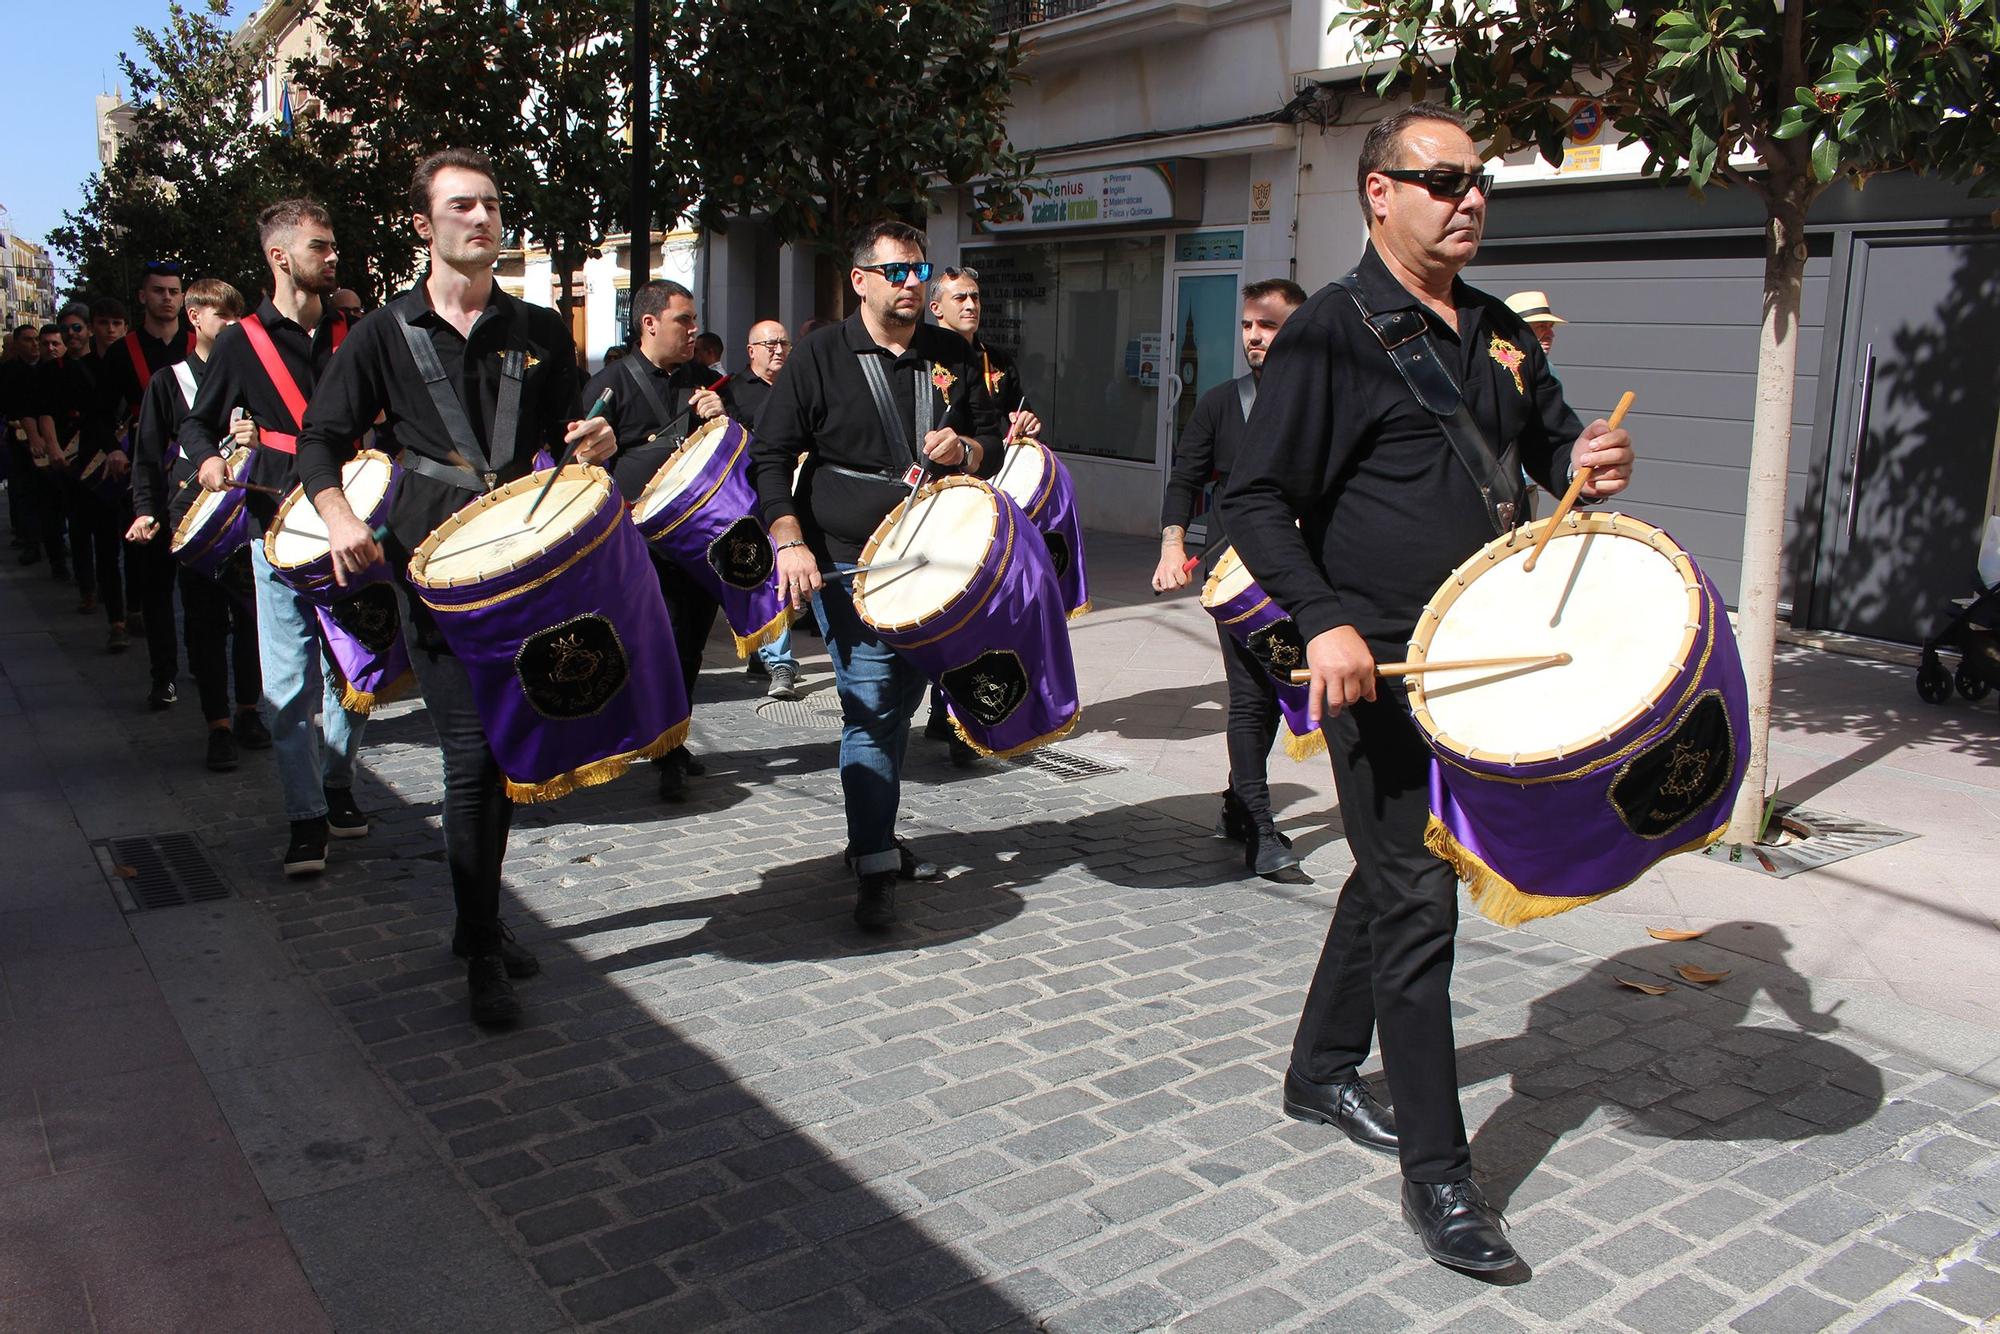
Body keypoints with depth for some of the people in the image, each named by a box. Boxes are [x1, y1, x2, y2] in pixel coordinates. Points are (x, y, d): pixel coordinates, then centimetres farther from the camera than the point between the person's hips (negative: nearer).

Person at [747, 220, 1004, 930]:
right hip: (850, 565, -5)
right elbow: (770, 456, -4)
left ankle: (873, 836, 30)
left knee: (901, 704, 13)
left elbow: (992, 443, 17)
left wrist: (964, 450, -7)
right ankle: (874, 871, -5)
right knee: (871, 707, -10)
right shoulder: (820, 355, -2)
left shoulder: (953, 357, 10)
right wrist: (790, 540, -17)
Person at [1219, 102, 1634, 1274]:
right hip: (1374, 665, -8)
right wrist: (1323, 620, -27)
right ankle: (1437, 1172, 4)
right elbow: (1258, 500, -14)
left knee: (1392, 872, 18)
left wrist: (1587, 462, -1)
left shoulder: (1500, 332, 13)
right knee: (1418, 897, -7)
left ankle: (1322, 1069, 37)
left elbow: (1552, 440, 24)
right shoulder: (1334, 331, -10)